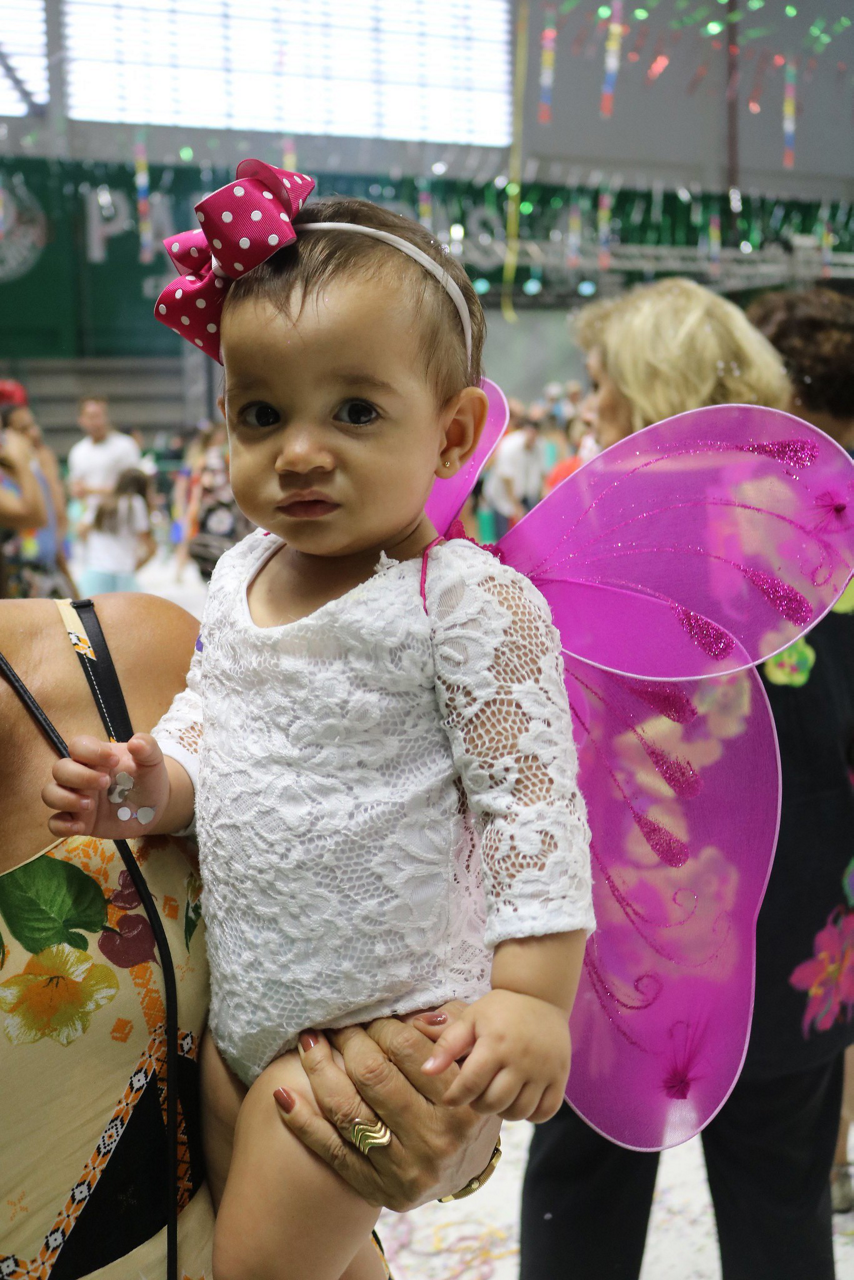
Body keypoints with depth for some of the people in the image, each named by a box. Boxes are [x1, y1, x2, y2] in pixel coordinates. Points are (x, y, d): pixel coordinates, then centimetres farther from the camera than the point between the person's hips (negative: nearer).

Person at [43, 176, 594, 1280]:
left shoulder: (469, 601, -19)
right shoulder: (239, 580, 2)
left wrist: (532, 994, -25)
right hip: (243, 1006, 8)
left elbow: (531, 798, -20)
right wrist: (149, 783, -6)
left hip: (386, 1013, -7)